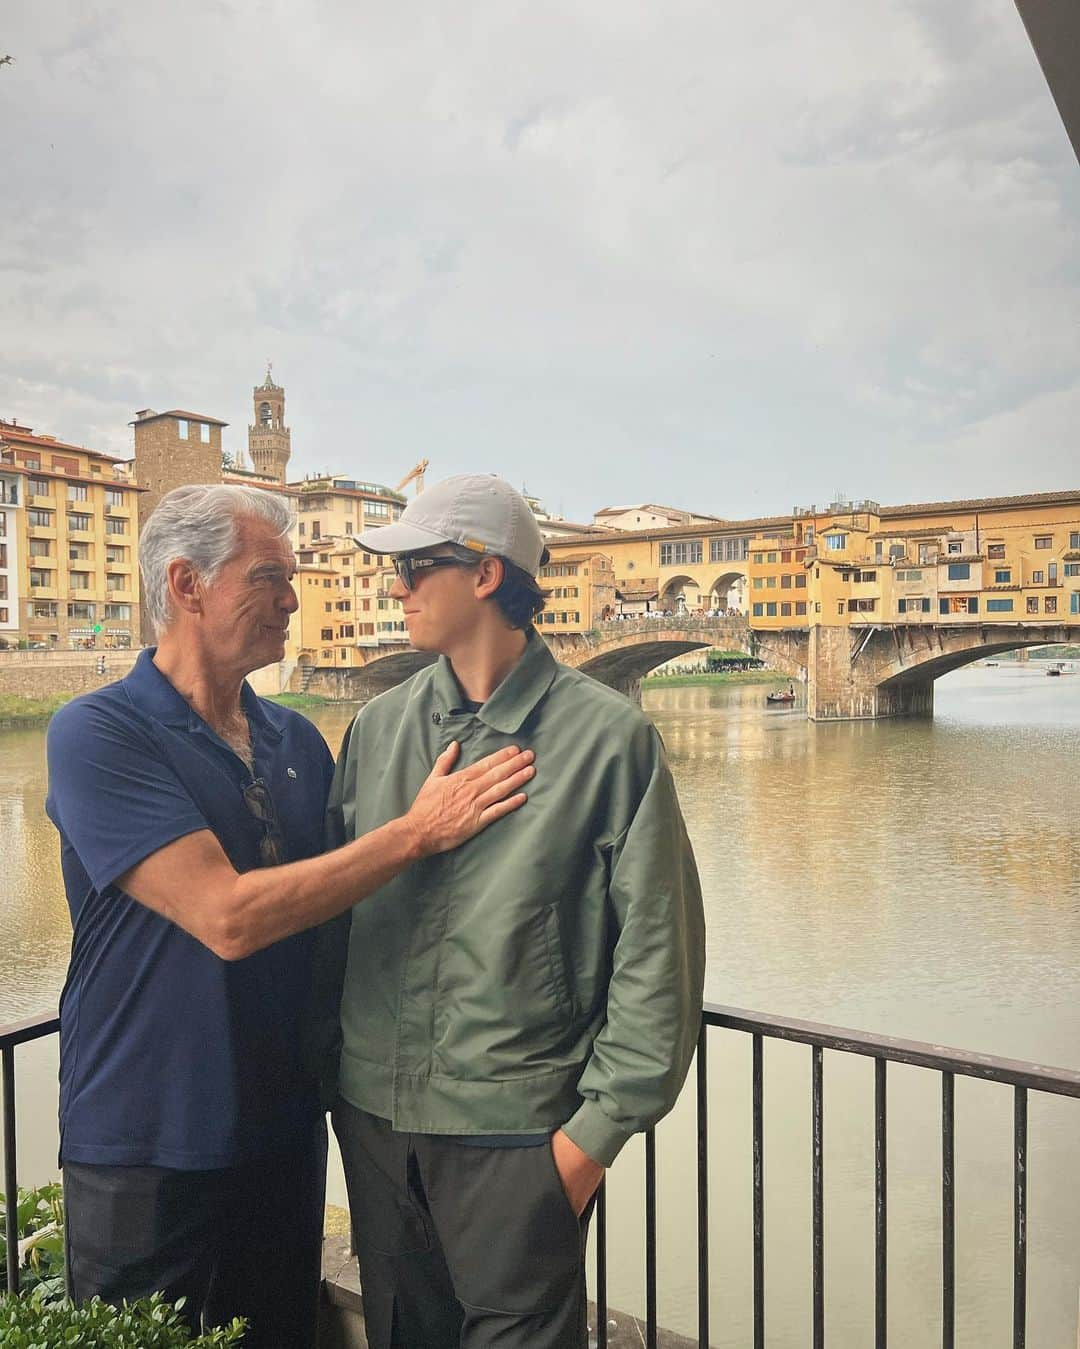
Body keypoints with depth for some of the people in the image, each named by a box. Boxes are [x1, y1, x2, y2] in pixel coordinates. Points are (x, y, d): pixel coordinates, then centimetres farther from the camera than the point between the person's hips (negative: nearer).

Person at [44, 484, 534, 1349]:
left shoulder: (298, 740, 3)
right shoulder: (98, 735, -16)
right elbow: (227, 917, -26)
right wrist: (418, 830, -23)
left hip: (285, 1136, 5)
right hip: (148, 1151, -5)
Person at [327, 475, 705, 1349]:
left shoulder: (608, 737, -11)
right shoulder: (379, 727, 3)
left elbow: (657, 953, -10)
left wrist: (597, 1128, -9)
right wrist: (336, 1074, 7)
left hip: (518, 1133, -4)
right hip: (374, 1114, 5)